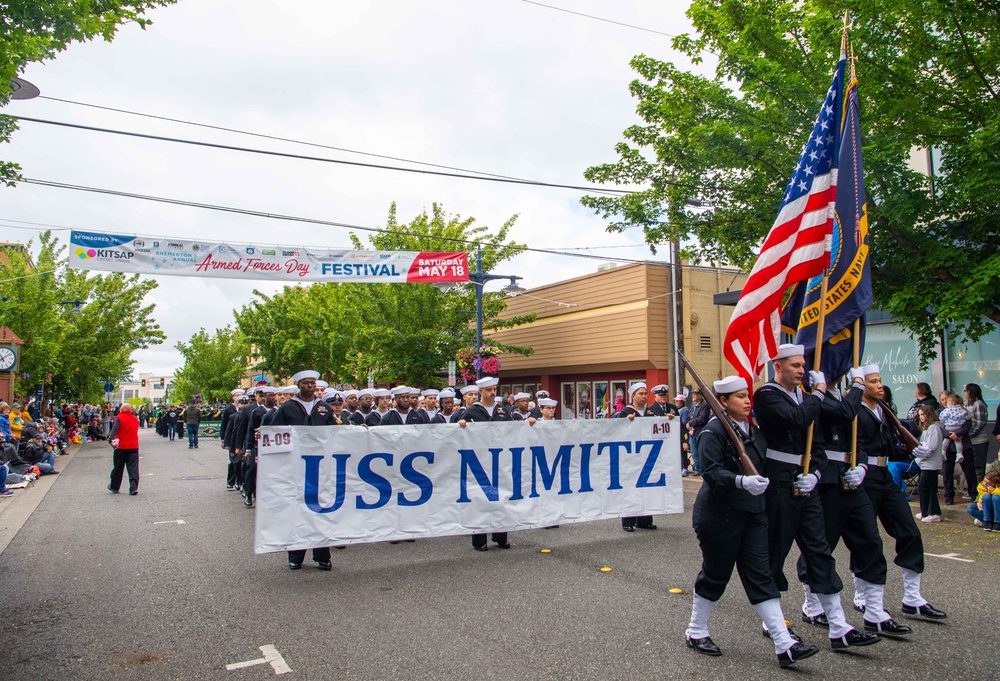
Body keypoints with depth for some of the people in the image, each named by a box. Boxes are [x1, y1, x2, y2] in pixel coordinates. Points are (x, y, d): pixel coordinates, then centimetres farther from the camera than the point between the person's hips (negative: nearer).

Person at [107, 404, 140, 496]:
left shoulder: (119, 418, -7)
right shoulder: (135, 419, 9)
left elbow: (114, 429, -21)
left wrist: (110, 439, -29)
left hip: (121, 447, -3)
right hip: (133, 447, 3)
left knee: (118, 468, 12)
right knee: (133, 468, -2)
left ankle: (114, 487, 27)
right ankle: (133, 488, -13)